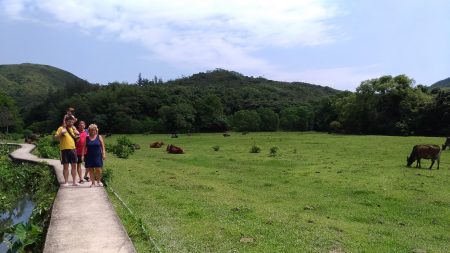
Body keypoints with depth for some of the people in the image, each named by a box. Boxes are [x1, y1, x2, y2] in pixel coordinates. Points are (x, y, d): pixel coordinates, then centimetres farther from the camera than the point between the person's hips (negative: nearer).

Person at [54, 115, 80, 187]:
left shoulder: (73, 128, 13)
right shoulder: (61, 128, -1)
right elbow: (56, 137, -7)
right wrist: (61, 133, -24)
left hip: (73, 149, 5)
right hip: (65, 149, -4)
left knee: (74, 165, 6)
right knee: (65, 166, 0)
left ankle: (74, 181, 13)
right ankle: (66, 182, 7)